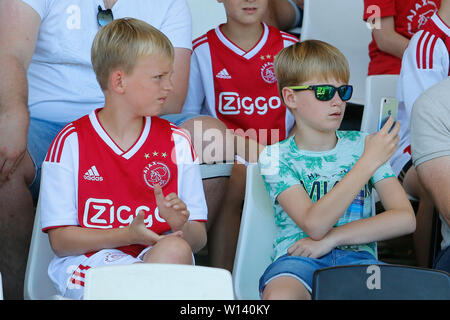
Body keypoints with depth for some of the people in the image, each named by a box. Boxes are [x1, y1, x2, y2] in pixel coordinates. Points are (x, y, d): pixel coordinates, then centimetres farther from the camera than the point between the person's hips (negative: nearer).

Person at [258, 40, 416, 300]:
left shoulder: (362, 145, 10)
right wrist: (369, 162, -18)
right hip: (297, 258, -1)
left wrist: (331, 238, -9)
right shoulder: (276, 157, 1)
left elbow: (406, 218, 0)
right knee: (280, 295, -38)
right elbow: (314, 224, -15)